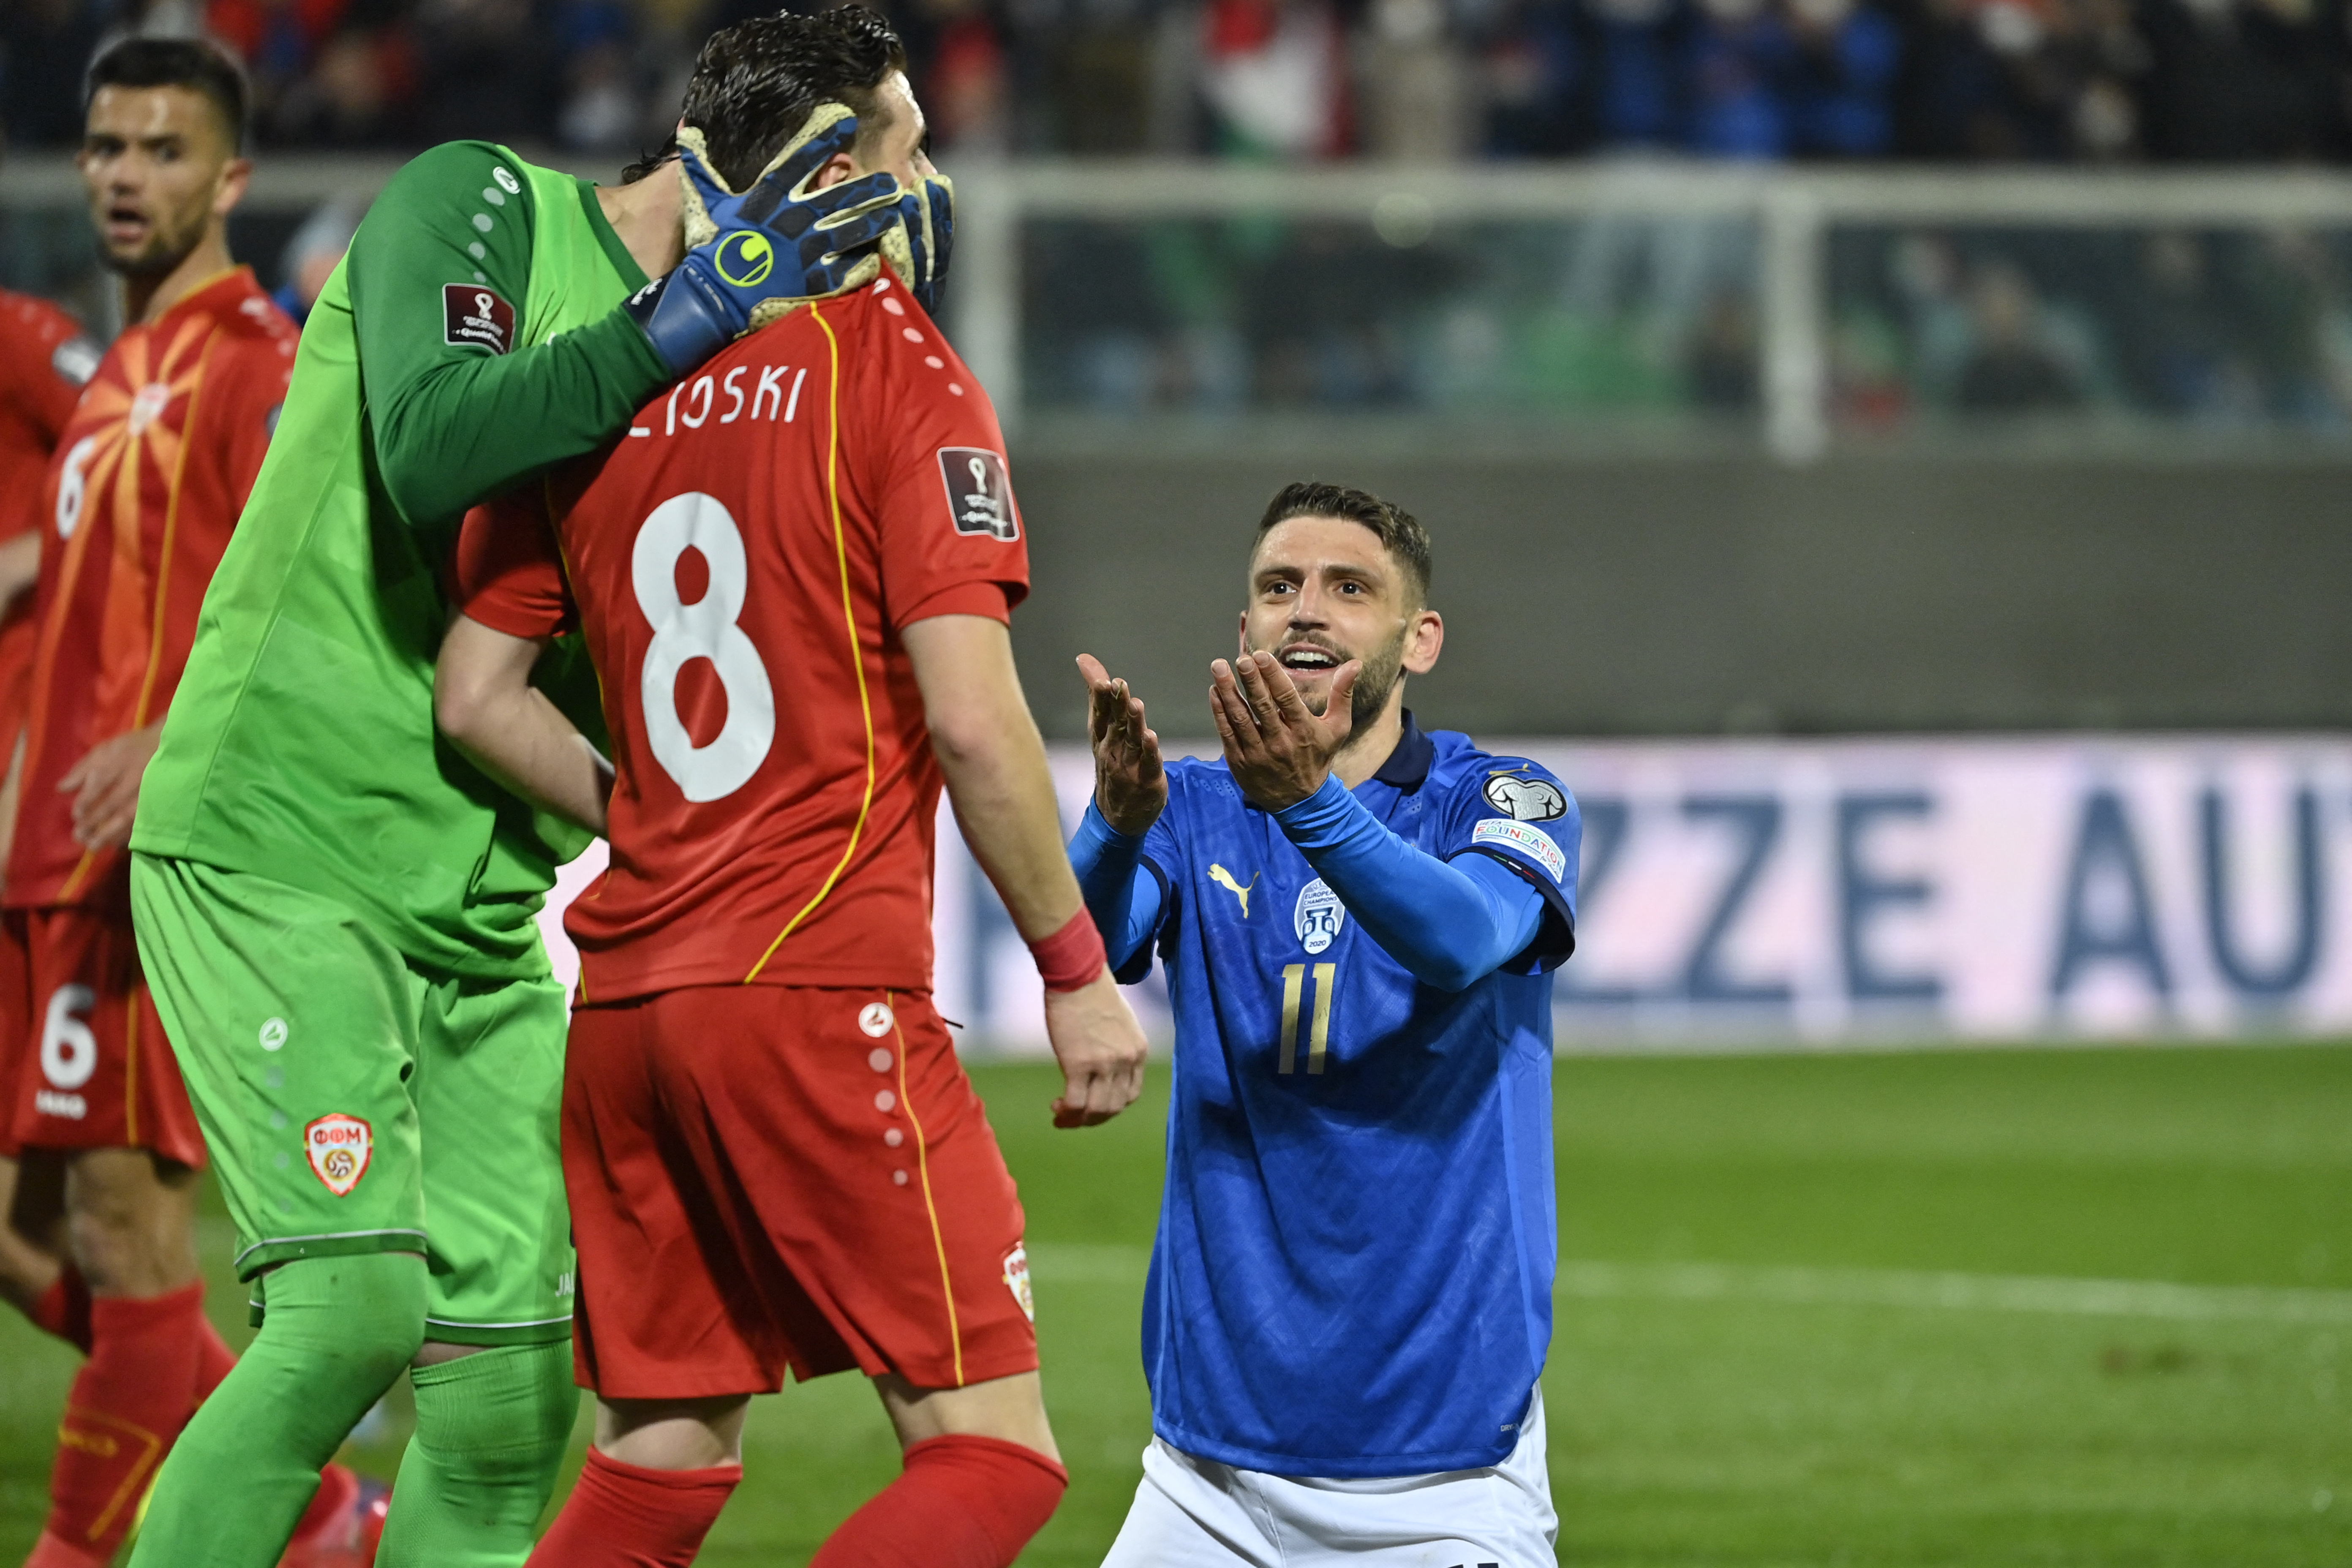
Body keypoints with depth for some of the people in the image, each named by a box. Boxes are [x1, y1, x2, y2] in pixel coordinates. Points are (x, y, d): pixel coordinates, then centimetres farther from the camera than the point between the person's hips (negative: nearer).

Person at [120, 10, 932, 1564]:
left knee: (514, 1387, 2)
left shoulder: (694, 383, 14)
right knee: (355, 1306, -21)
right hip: (274, 858, -8)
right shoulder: (477, 202, -7)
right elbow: (431, 450, -26)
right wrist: (684, 322, -24)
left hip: (482, 906, 8)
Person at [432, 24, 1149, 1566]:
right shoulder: (897, 368, -5)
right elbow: (971, 719, -12)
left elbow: (476, 696, 12)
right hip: (825, 983, -7)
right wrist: (1077, 970, -3)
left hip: (625, 1000, 7)